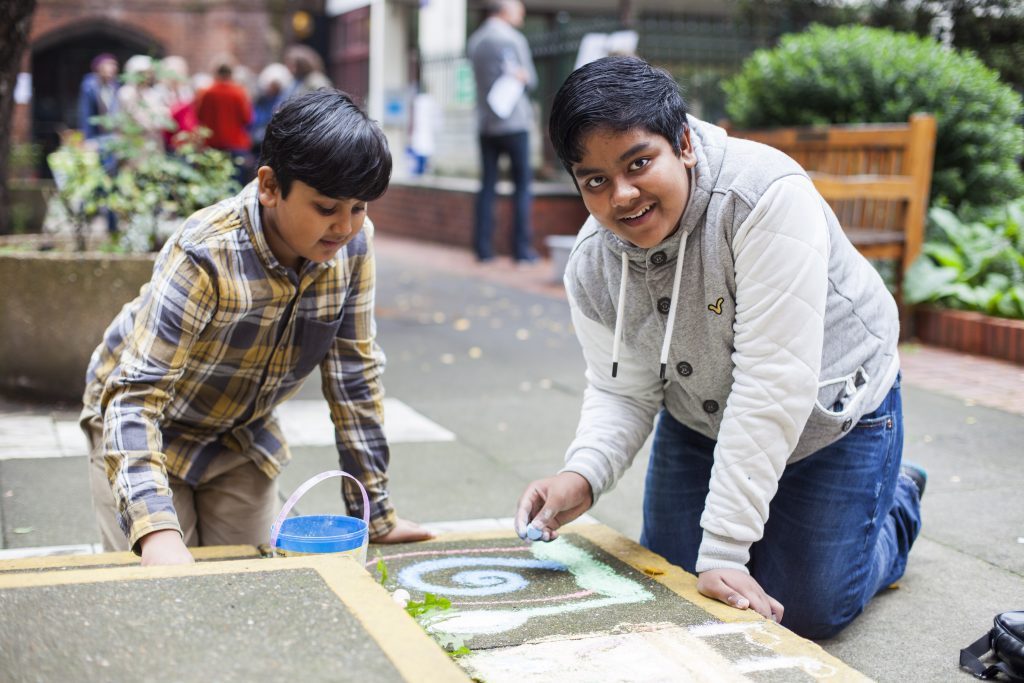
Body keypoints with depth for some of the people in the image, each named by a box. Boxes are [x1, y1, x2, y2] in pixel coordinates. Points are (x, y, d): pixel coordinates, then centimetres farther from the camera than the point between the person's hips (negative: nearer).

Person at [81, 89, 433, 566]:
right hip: (150, 425, -4)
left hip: (243, 435, 5)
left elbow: (355, 372, -10)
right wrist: (157, 533, -53)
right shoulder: (203, 257, -35)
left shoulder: (353, 244, -19)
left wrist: (376, 514, -9)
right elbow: (135, 396, -39)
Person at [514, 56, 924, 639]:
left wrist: (724, 551, -36)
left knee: (805, 611, -1)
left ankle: (896, 503, 30)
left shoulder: (767, 196, -37)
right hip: (702, 422, 5)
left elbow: (773, 383, -37)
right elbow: (623, 393, -6)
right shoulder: (593, 267, -17)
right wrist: (583, 474, -30)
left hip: (829, 412, -5)